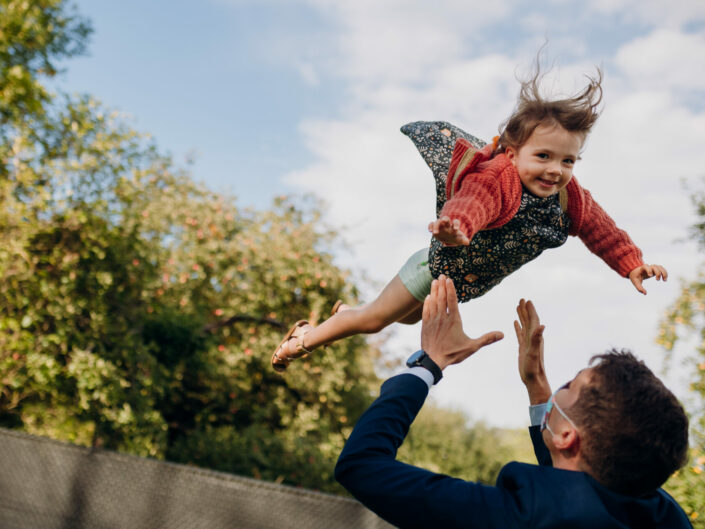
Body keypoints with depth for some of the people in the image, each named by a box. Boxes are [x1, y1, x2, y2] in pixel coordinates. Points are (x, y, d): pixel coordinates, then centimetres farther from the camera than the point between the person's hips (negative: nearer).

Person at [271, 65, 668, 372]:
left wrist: (632, 264, 0)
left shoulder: (570, 198, -13)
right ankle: (309, 335, 26)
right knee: (376, 319, 4)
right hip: (440, 266, -8)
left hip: (476, 283, 8)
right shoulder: (495, 181, -37)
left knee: (413, 318, 31)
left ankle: (352, 313, 54)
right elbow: (469, 204, -57)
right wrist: (456, 228, -79)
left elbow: (600, 228, 2)